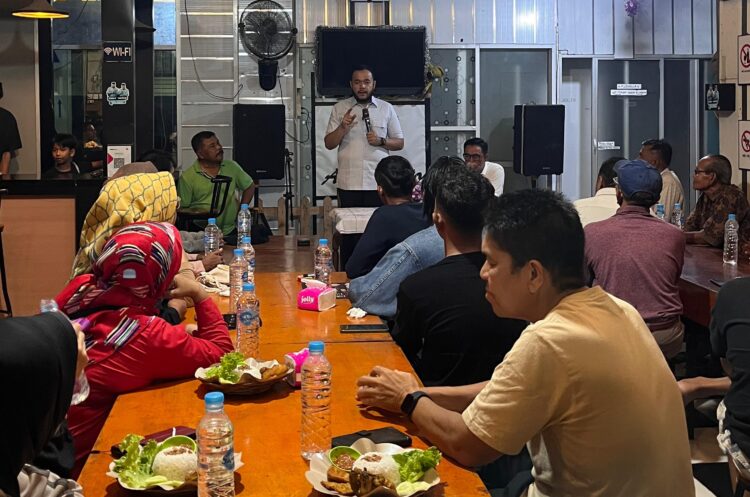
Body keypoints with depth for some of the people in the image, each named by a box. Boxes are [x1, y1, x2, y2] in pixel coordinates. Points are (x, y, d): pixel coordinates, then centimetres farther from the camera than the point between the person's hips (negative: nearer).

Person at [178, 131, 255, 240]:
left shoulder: (231, 166, 12)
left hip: (232, 230, 4)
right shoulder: (187, 177, -1)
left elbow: (249, 186, 22)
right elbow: (182, 210, 0)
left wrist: (241, 211, 10)